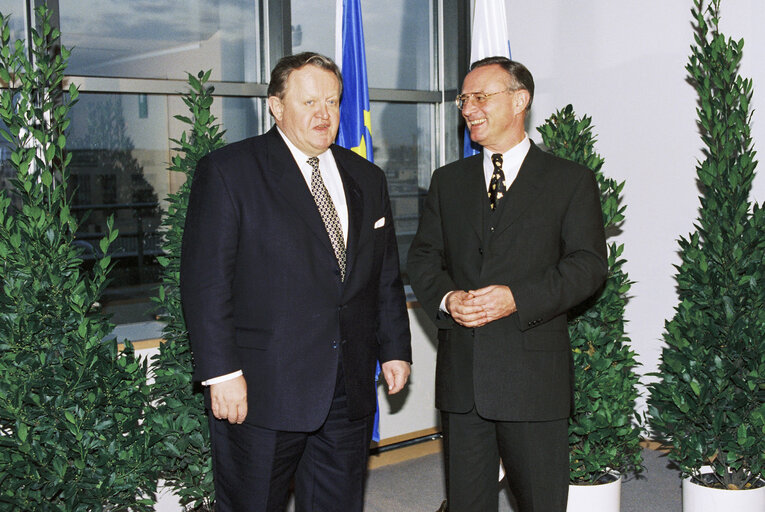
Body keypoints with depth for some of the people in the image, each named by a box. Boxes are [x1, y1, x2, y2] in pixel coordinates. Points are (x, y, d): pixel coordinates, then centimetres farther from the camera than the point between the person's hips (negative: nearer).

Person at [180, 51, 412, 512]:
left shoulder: (367, 179, 13)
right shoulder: (228, 171, -5)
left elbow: (387, 278, 17)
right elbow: (206, 280, -11)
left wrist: (395, 349, 11)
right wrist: (222, 371, -16)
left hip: (350, 390, 5)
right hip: (260, 389, -5)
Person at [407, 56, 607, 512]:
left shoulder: (572, 181, 2)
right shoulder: (448, 181, 14)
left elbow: (589, 263, -6)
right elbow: (424, 257, 11)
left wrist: (517, 298, -19)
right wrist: (447, 299, -11)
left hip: (534, 373, -3)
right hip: (461, 371, 4)